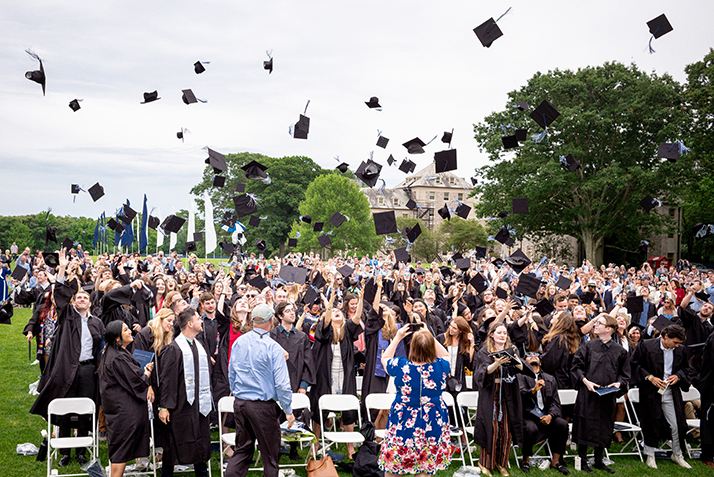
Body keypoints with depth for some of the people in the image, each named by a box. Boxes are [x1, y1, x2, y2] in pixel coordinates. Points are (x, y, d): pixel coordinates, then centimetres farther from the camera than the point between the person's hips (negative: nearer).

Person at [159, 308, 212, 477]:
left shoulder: (199, 346, 13)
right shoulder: (173, 348, -10)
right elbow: (166, 379, -12)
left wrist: (208, 398, 17)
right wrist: (164, 406, -15)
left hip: (200, 404, 7)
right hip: (181, 405, -7)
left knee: (202, 442, 10)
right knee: (175, 444, 1)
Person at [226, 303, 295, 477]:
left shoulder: (238, 342, 3)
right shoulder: (273, 347, -14)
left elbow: (231, 375, 12)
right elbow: (281, 383, -13)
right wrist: (288, 411, -5)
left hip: (239, 403, 6)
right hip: (263, 406, -5)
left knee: (242, 450, 15)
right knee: (270, 454, 6)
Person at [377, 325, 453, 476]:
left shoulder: (401, 367, -14)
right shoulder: (440, 367, -11)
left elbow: (384, 358, 9)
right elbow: (445, 355, 14)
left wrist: (398, 337, 8)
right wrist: (429, 337, 8)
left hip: (403, 424, -1)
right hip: (433, 424, 2)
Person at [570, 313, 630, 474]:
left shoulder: (619, 351, 5)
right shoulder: (588, 346, 0)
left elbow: (625, 373, 11)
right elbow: (576, 366, 1)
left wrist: (619, 383, -8)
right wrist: (585, 381, -12)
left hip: (607, 396, 2)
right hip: (588, 393, -2)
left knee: (604, 428, 10)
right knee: (586, 425, 0)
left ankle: (599, 461, 23)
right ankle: (582, 460, 11)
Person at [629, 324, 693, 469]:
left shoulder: (680, 351, 3)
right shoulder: (646, 346, -9)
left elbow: (686, 368, 17)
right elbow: (635, 364, -5)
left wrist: (678, 376, -4)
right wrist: (650, 377, -14)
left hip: (671, 393, 3)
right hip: (651, 392, -3)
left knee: (677, 424, 3)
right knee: (652, 424, 7)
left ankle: (677, 454, 24)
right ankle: (650, 455, 23)